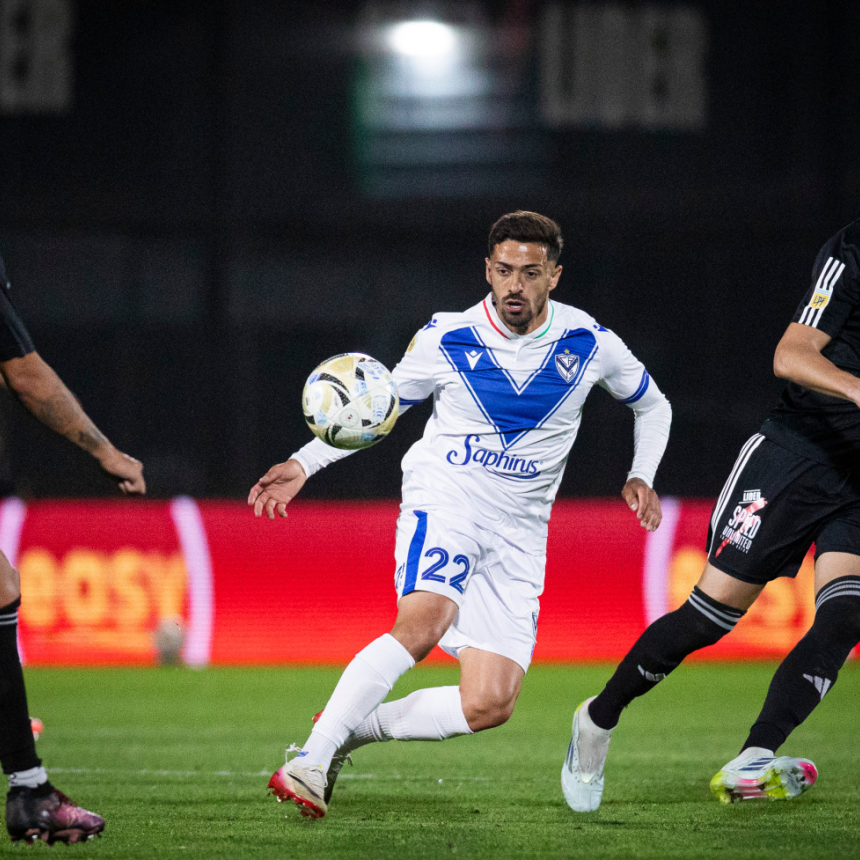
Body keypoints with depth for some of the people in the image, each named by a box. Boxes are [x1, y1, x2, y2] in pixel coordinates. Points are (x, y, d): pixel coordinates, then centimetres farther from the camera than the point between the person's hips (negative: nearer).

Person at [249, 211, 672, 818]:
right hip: (445, 500, -3)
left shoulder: (589, 343, 0)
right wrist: (305, 464, 0)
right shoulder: (447, 338, -3)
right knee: (424, 622, -34)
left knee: (490, 706, -10)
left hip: (519, 532, 3)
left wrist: (641, 477, 2)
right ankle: (311, 759, -33)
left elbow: (652, 405, 19)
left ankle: (352, 728, 8)